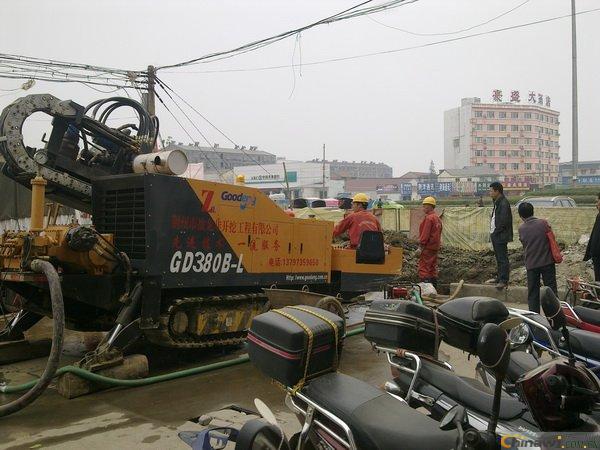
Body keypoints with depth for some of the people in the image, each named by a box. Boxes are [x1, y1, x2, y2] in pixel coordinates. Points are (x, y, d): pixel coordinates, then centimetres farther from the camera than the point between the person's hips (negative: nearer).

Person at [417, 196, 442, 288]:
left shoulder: (428, 218, -13)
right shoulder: (438, 218, 16)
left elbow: (425, 234, -18)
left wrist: (420, 246, -17)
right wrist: (438, 244, 20)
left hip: (427, 247, -10)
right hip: (435, 247, 10)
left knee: (424, 268, -8)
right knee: (433, 268, 13)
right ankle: (434, 287, 17)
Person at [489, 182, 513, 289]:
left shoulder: (504, 204, -16)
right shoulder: (497, 203, 16)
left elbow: (503, 222, -22)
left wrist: (495, 232, -14)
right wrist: (492, 233, 9)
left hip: (500, 236, -10)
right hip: (495, 235, 10)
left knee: (503, 258, -6)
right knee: (498, 258, 16)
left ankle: (504, 280, -2)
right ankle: (500, 278, 24)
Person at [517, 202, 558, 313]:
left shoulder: (521, 229, -4)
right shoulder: (543, 223, -7)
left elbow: (524, 246, 6)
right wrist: (556, 255, 14)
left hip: (531, 264, 0)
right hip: (547, 261, 0)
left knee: (533, 292, 9)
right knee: (551, 289, 10)